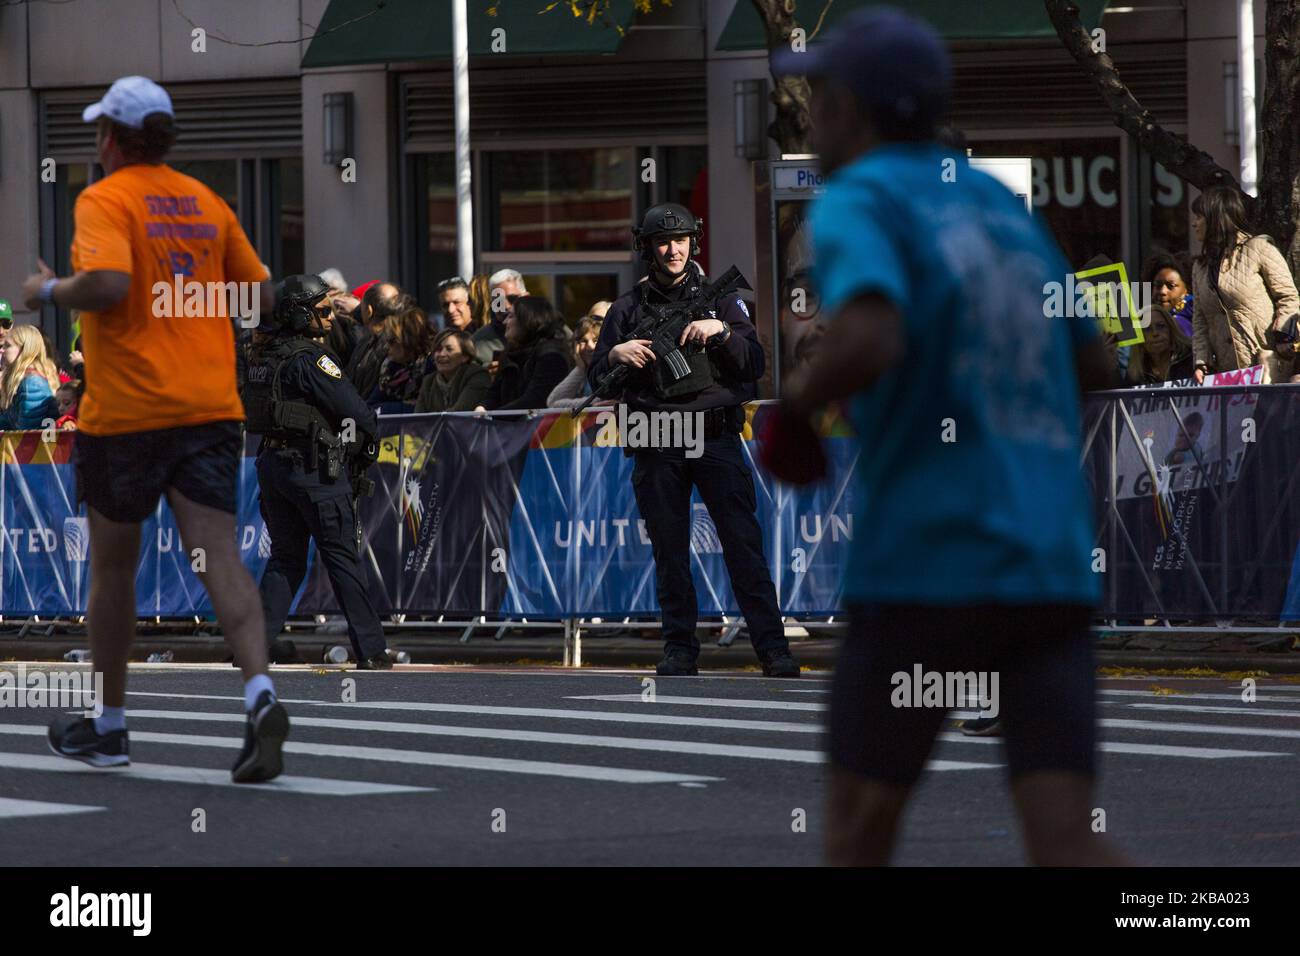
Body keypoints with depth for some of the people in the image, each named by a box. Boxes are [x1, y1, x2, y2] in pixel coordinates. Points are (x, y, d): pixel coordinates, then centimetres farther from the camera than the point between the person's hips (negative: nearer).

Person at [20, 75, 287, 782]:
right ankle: (260, 693, -27)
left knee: (112, 569, 11)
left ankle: (109, 726, 21)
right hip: (212, 407, 4)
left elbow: (108, 283, -23)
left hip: (125, 412, -4)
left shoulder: (103, 201, -6)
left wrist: (50, 292, -6)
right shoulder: (205, 202, 12)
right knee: (221, 558, -5)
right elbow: (261, 295, 15)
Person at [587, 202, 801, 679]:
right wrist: (616, 354, -9)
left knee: (743, 544, -8)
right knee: (669, 552, 4)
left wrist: (720, 331, -13)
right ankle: (680, 651, 10)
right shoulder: (628, 308, 11)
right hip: (657, 448, 2)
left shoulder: (719, 298, 9)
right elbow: (596, 377, 12)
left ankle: (773, 649, -9)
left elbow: (754, 365, 3)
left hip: (716, 438, -2)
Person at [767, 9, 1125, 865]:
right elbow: (1094, 365, 23)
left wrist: (799, 401, -5)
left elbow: (868, 343, -24)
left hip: (926, 563, -5)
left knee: (860, 823, 10)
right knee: (1064, 836, -4)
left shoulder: (857, 203, -5)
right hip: (1054, 566, 5)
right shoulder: (1004, 205, 16)